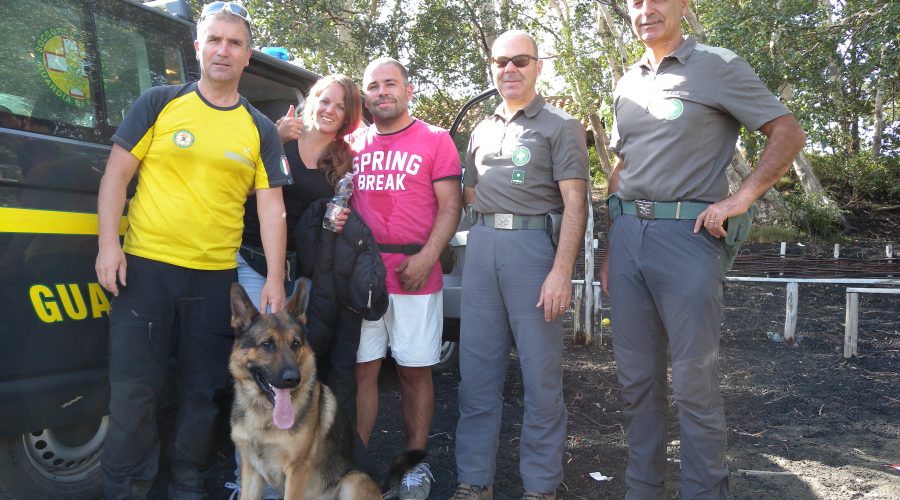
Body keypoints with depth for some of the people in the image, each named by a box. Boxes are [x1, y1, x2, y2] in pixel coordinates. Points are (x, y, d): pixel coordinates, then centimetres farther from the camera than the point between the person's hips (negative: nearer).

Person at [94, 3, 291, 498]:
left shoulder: (260, 130, 8)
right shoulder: (159, 103, 3)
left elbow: (271, 207, 5)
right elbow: (116, 173, 3)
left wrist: (274, 279, -2)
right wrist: (108, 245, -7)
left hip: (216, 277, 2)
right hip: (145, 267, -1)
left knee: (203, 392, 10)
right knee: (133, 390, 3)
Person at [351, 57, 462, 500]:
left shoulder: (435, 141, 3)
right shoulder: (354, 145, 13)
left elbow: (449, 206, -2)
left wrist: (427, 256, -15)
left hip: (416, 276, -2)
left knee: (415, 371, 5)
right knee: (362, 369, 4)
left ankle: (415, 463, 19)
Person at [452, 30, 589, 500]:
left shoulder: (561, 126, 3)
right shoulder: (481, 131, 19)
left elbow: (574, 204, -6)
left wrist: (562, 271, -15)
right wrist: (483, 231, 8)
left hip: (534, 246, -5)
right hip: (481, 248, 5)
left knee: (541, 373, 1)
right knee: (476, 369, 7)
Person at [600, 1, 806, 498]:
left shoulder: (718, 66, 0)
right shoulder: (627, 84, 17)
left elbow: (789, 133, -2)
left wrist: (740, 199, -12)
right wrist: (610, 248, 14)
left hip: (687, 234, -5)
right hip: (627, 235, 6)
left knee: (694, 380, 0)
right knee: (636, 377, 11)